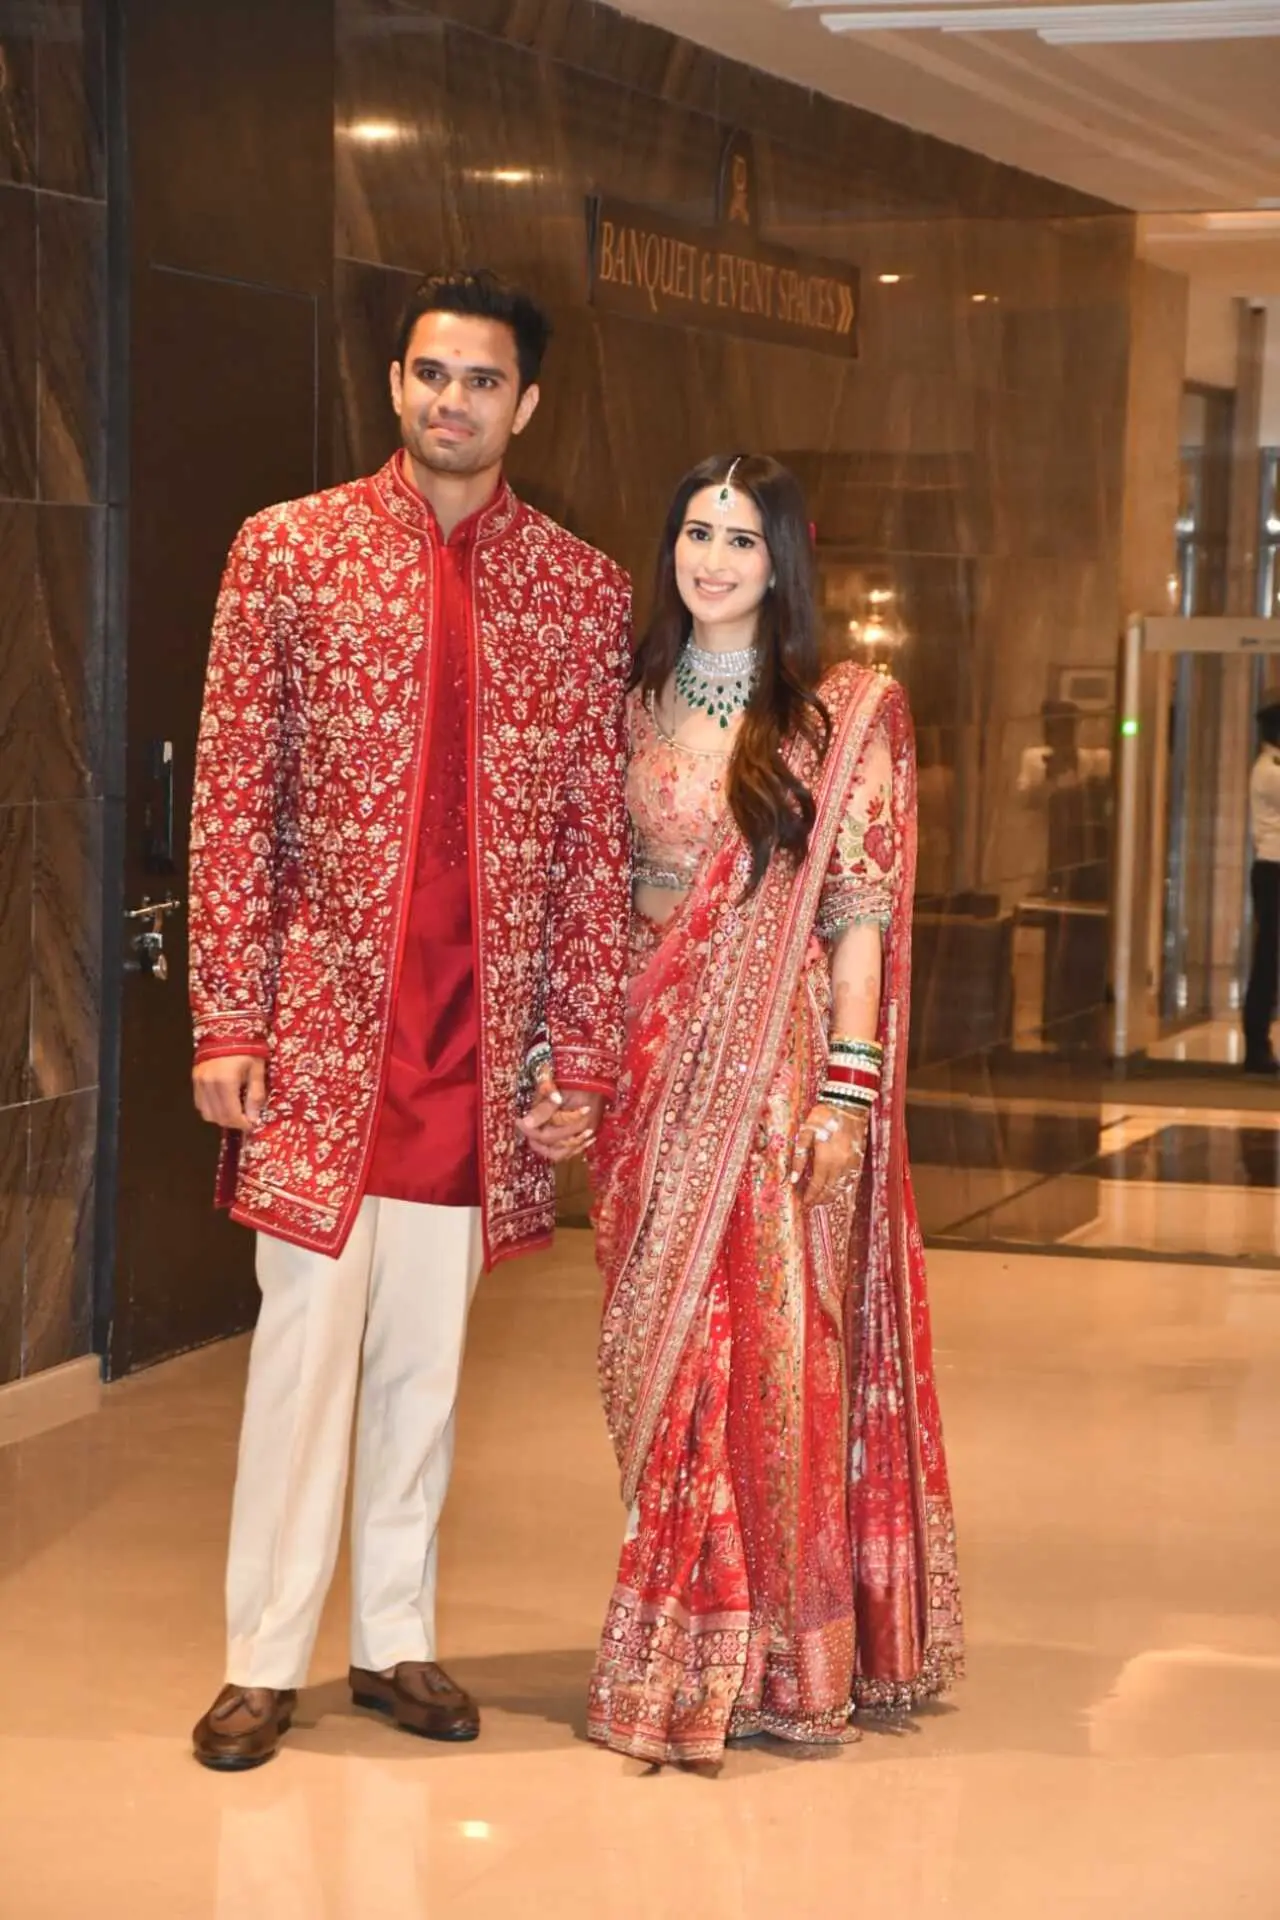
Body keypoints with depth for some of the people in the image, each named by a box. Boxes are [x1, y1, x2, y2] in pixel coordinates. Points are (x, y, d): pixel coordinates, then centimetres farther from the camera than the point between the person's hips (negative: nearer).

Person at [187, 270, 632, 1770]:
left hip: (485, 1045, 2)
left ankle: (396, 1639, 22)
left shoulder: (584, 591, 5)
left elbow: (598, 844, 5)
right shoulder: (288, 550, 1)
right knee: (306, 1336, 0)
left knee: (427, 1353, 10)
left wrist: (580, 1063, 1)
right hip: (323, 1027, -2)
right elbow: (231, 801, -1)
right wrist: (225, 1023, -6)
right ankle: (264, 1658, 12)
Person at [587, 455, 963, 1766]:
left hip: (780, 1062, -3)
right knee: (659, 1350, 5)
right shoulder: (635, 708, 10)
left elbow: (859, 915, -3)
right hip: (654, 1062, 3)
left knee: (769, 1346, -3)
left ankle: (766, 1655, 7)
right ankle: (676, 1643, 15)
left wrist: (847, 1087, -11)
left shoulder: (845, 718, 0)